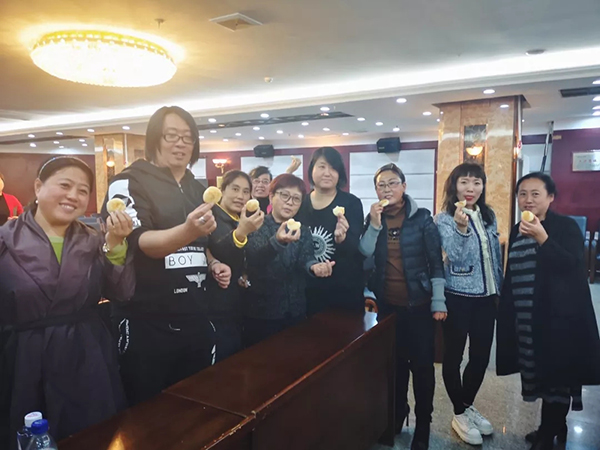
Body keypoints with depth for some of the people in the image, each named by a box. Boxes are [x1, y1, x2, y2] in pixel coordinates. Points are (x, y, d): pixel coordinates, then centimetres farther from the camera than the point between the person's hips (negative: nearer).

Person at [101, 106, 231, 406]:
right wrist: (188, 231, -39)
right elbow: (139, 242, -22)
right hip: (146, 322, -6)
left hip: (194, 318, 6)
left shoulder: (197, 189, 12)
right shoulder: (130, 182, -8)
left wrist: (213, 264, 4)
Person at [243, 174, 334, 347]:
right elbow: (256, 257, -24)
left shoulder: (303, 231, 7)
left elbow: (305, 257, -11)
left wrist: (313, 266, -35)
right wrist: (278, 241, -45)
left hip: (295, 311, 4)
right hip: (261, 312, -3)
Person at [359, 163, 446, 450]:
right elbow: (364, 254, -8)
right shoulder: (373, 218, 4)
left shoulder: (421, 217, -6)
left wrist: (438, 302, -10)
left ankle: (423, 425, 20)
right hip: (387, 304, 3)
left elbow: (435, 262, -6)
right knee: (395, 362, 15)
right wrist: (375, 224, -19)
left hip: (418, 303, -3)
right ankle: (398, 414, 34)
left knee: (421, 364, 4)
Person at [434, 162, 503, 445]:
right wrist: (461, 228, -37)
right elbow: (456, 257, -22)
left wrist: (500, 290, 15)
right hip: (458, 298, -6)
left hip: (486, 297, 6)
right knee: (454, 356, 6)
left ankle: (468, 406, 34)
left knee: (481, 356, 14)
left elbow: (496, 257, 14)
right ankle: (459, 415, 23)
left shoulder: (489, 216, 6)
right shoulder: (444, 219, -10)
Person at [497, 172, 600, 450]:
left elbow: (571, 265, -20)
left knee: (557, 374, 1)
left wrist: (542, 238, -30)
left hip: (559, 315, -6)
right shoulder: (517, 230, 10)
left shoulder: (566, 226, -7)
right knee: (539, 373, 14)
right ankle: (555, 427, 31)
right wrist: (506, 310, 12)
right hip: (525, 318, 6)